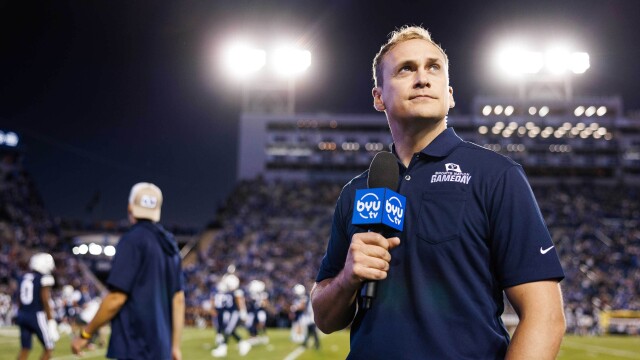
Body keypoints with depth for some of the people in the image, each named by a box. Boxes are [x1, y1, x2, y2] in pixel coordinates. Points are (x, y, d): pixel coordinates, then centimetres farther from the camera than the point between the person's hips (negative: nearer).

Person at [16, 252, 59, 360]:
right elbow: (45, 302, -14)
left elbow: (19, 301, 14)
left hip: (22, 315, 7)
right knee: (48, 348, 6)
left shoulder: (24, 278, 11)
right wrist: (51, 322, -12)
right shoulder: (44, 279, -10)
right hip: (37, 316, -7)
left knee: (24, 350, 10)